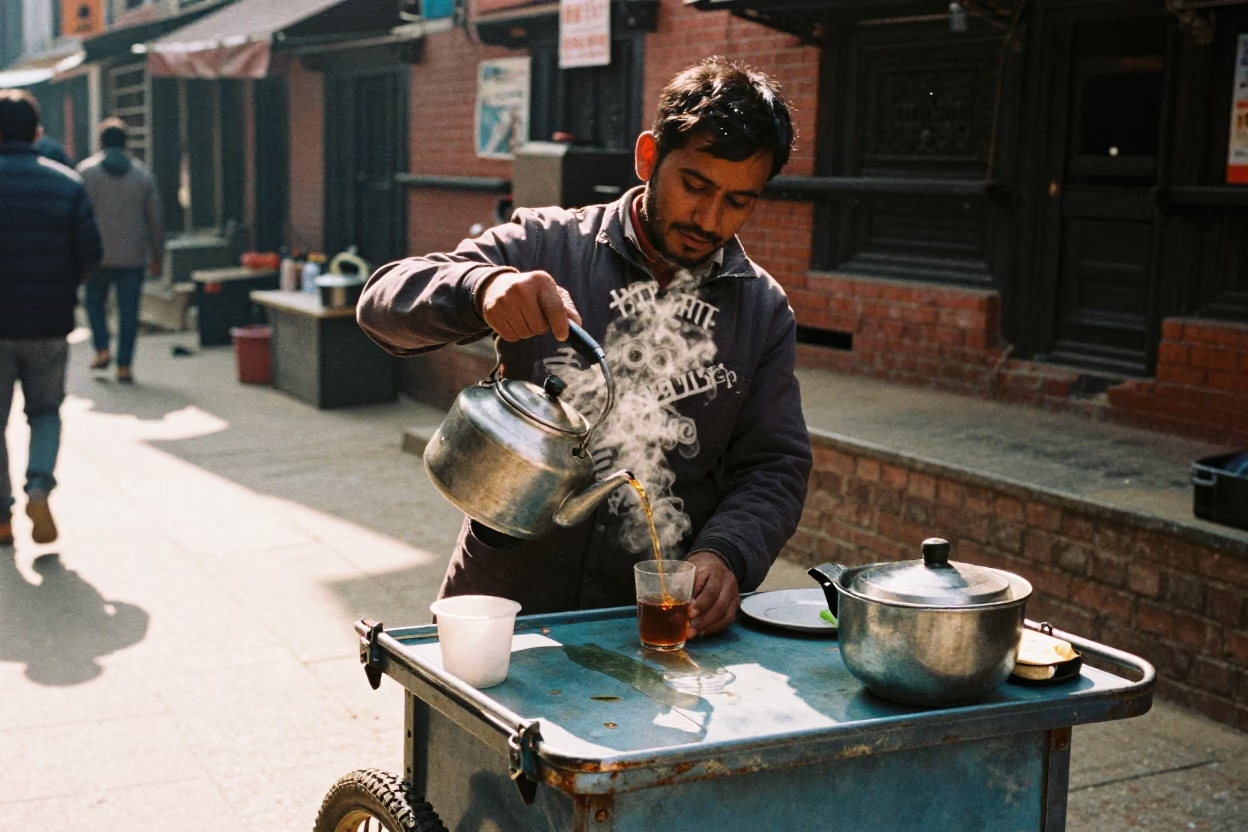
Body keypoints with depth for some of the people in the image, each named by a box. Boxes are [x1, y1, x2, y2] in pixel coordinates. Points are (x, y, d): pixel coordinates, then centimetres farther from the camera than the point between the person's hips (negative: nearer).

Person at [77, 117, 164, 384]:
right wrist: (156, 256, 14)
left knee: (95, 302, 19)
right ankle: (124, 366, 1)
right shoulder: (141, 173, 5)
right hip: (133, 255, 1)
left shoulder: (86, 170, 0)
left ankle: (102, 349, 4)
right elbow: (155, 219, 6)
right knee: (128, 310, 3)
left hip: (99, 254, -1)